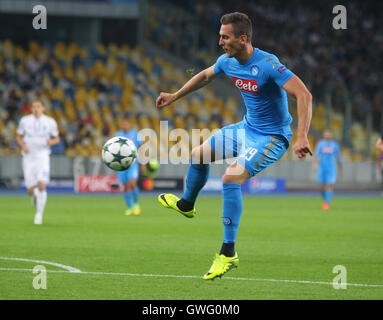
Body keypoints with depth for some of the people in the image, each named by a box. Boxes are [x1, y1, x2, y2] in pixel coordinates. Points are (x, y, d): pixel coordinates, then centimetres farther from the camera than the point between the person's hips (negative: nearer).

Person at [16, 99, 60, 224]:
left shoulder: (50, 122, 0)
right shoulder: (25, 120, 2)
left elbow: (57, 138, 10)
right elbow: (18, 136, 11)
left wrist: (52, 141, -14)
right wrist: (23, 146, -9)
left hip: (42, 157, -1)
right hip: (28, 158, 1)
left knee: (42, 185, -18)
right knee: (30, 190, -2)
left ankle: (39, 214, -4)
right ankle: (35, 196, 38)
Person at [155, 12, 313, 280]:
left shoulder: (268, 65, -29)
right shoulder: (227, 61, -4)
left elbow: (304, 95, -35)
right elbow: (205, 76, 20)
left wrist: (302, 138, -43)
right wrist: (175, 96, 24)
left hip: (272, 137, -8)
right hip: (247, 128, 8)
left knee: (231, 178, -26)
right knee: (199, 154, 18)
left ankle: (228, 254, -19)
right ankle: (186, 204, 48)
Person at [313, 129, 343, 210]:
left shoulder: (335, 145, 6)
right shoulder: (320, 144, 3)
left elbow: (338, 157, 15)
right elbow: (316, 155, -5)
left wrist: (341, 169, 19)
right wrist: (315, 164, -22)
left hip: (331, 169, 0)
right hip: (322, 168, 0)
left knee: (330, 185, -14)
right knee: (322, 186, 2)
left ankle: (327, 203, -13)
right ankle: (325, 200, 28)